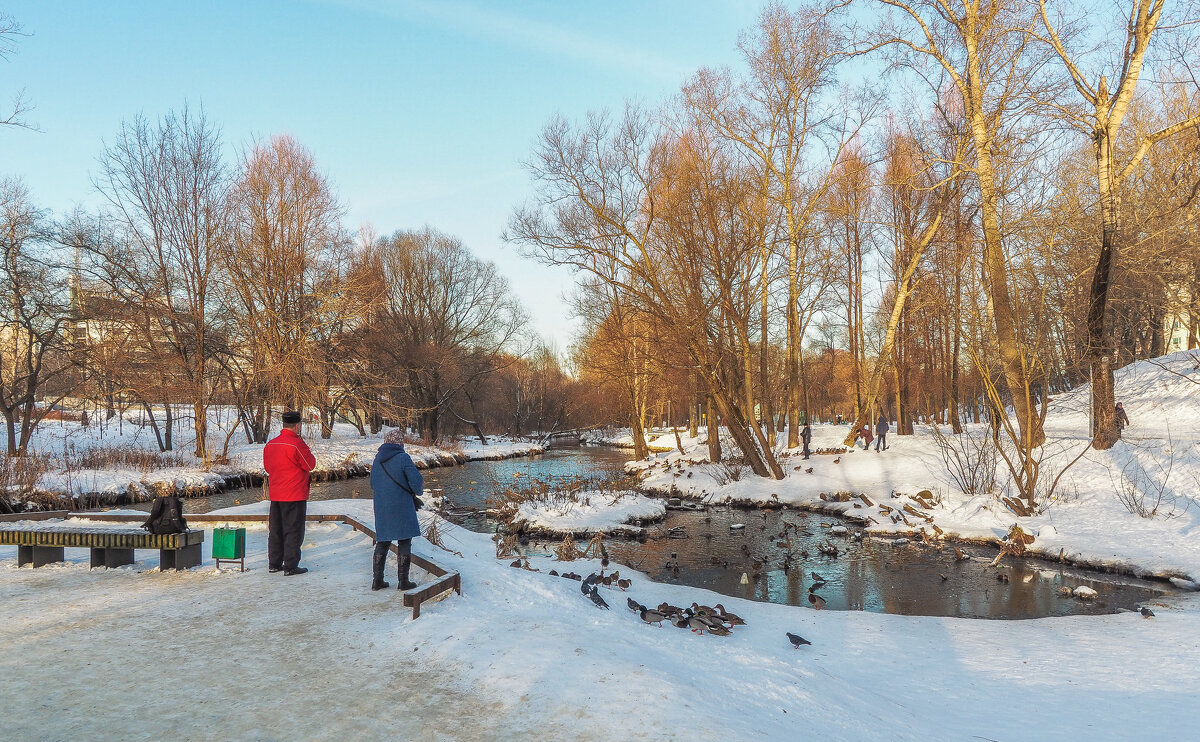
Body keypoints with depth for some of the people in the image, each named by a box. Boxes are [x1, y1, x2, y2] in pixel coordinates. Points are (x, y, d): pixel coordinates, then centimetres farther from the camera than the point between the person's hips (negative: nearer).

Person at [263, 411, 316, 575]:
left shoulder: (270, 444, 7)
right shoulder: (297, 444, -16)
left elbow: (267, 466, 17)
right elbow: (310, 464, -9)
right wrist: (309, 455, 7)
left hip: (275, 495, 7)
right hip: (295, 495, -7)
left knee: (275, 530, 16)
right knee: (293, 531, 0)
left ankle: (274, 563, 23)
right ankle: (291, 566, 2)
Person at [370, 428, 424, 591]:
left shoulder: (378, 459, 7)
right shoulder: (403, 458, -14)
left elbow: (373, 484, 15)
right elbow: (416, 480, -16)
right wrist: (418, 490, 5)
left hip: (381, 508, 6)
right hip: (401, 507, -6)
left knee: (382, 542, 13)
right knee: (404, 543, 3)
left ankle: (377, 580, 14)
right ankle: (403, 581, 5)